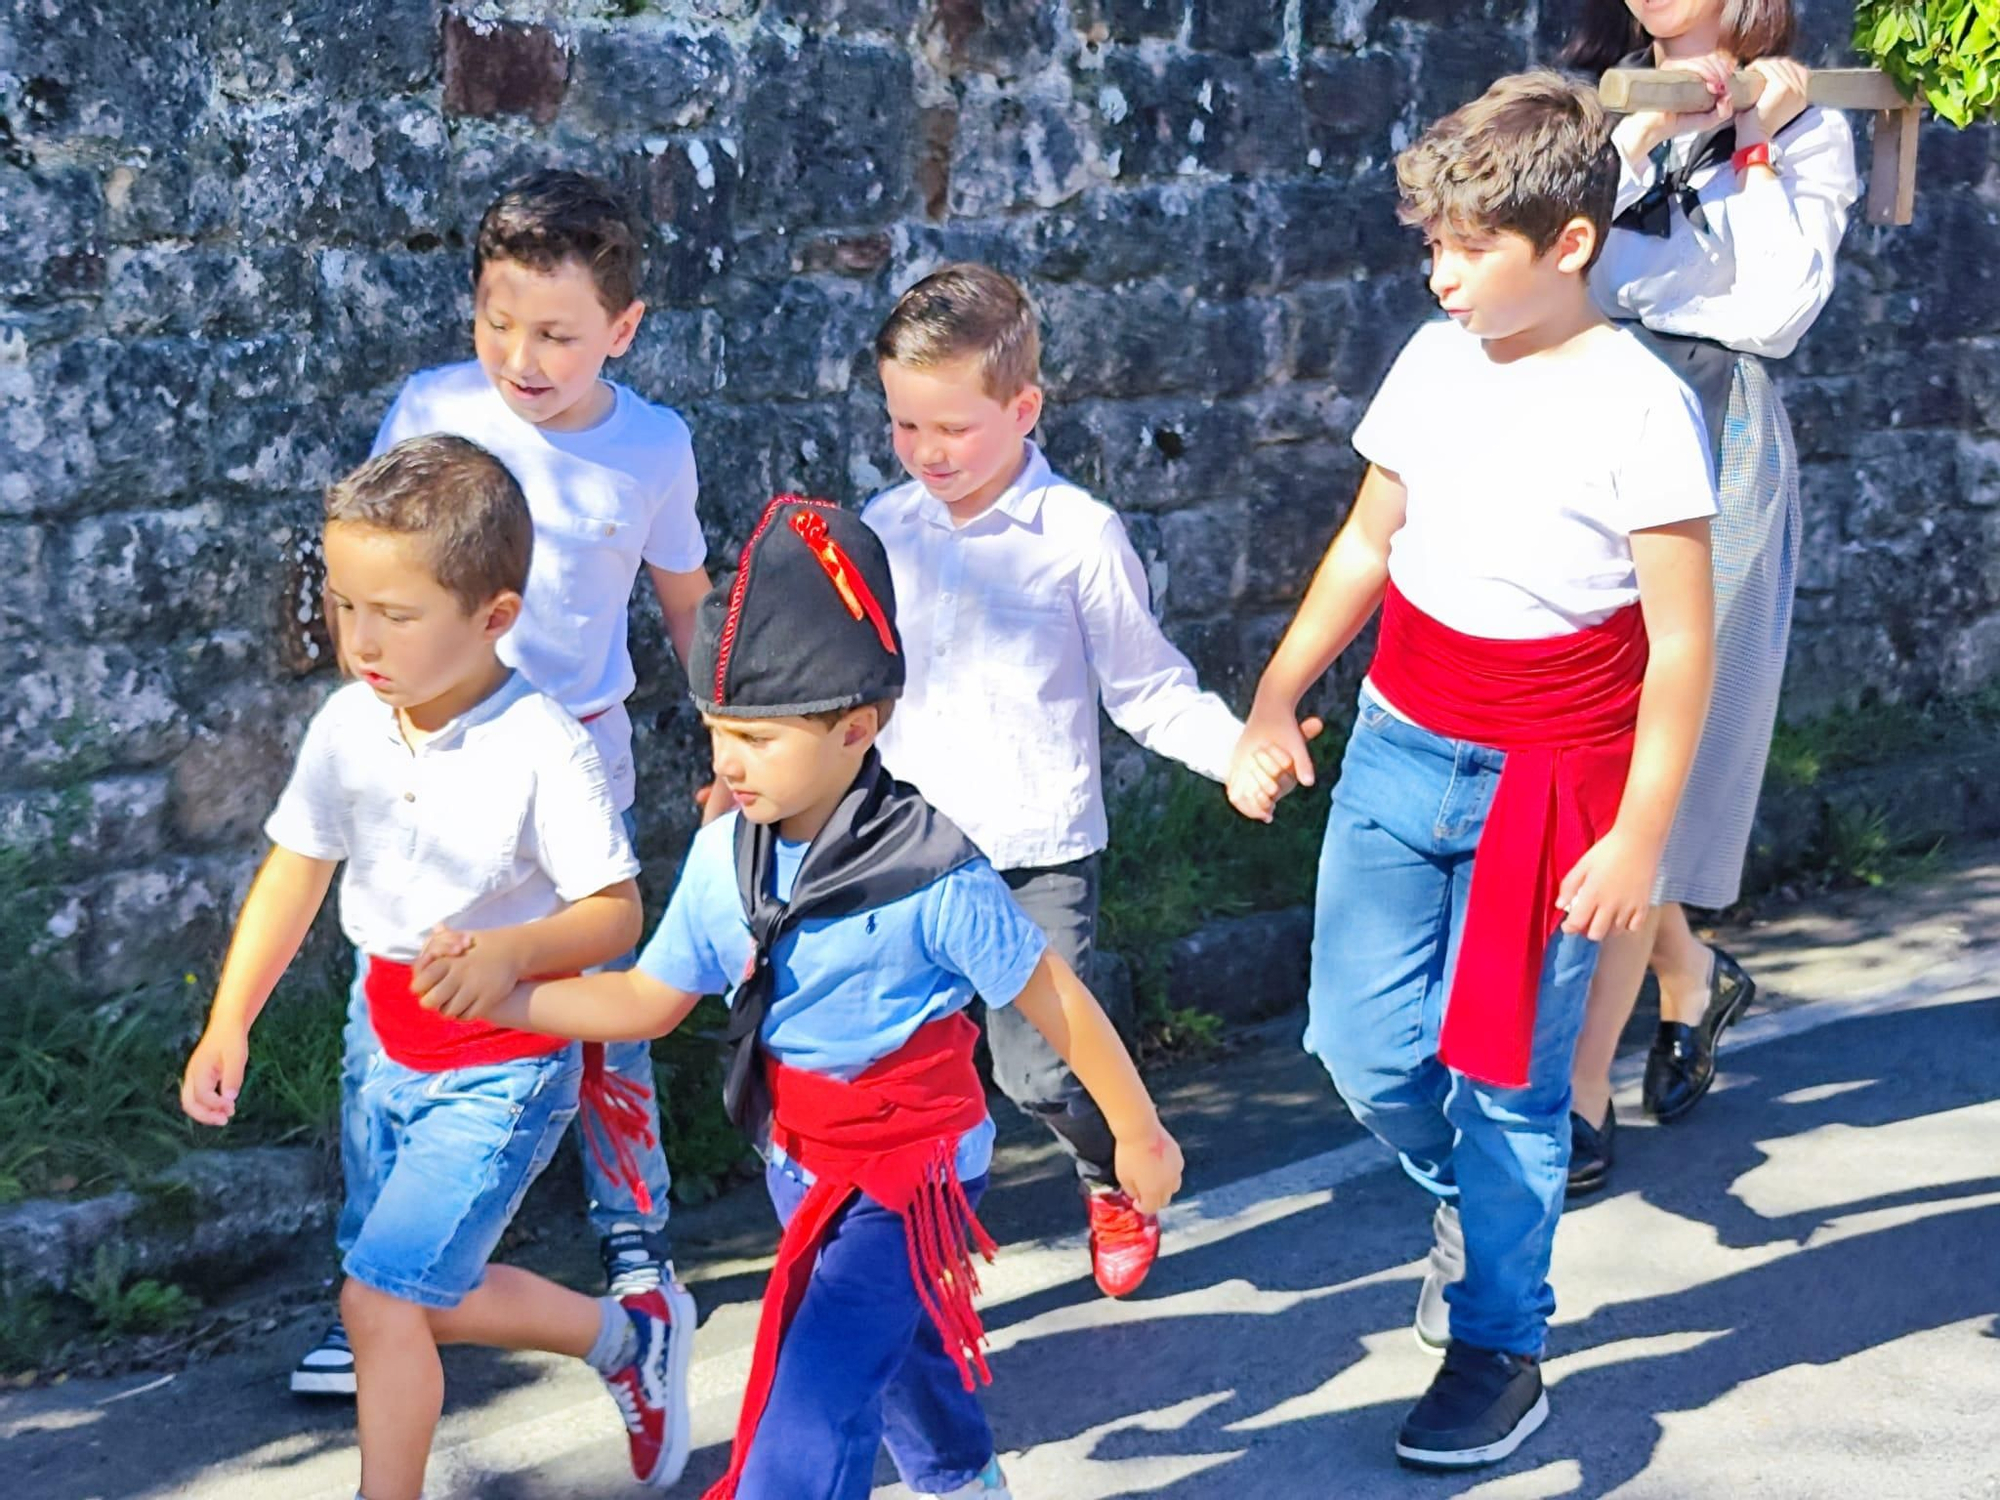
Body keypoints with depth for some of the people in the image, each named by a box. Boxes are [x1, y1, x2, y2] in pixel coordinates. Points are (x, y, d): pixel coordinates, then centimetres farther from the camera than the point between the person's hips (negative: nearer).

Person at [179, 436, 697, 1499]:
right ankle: (632, 1339, 39)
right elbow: (295, 871, 3)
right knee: (430, 1298, 18)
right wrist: (228, 1024, -2)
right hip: (397, 1057, 7)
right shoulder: (349, 726, -7)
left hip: (504, 1068, -7)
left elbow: (615, 910, -20)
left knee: (381, 1298, -9)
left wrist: (513, 950, -39)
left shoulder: (543, 750, -24)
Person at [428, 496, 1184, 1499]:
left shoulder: (934, 876, -26)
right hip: (802, 1159, 7)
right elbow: (647, 1000, -1)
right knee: (896, 1343, 28)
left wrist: (1137, 1134, -5)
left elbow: (1053, 1001, -15)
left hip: (910, 1168, -7)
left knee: (816, 1390, -15)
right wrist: (498, 996, -14)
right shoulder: (723, 860, -9)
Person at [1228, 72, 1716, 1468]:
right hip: (1399, 752, 5)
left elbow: (1682, 642, -12)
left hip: (1544, 783, -5)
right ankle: (1470, 1191, 37)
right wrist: (1275, 704, 7)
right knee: (1362, 1038, 5)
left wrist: (1639, 836, -13)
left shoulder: (1641, 409, -14)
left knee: (1507, 1077, 3)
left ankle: (1499, 1353, 20)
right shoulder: (1436, 362, 3)